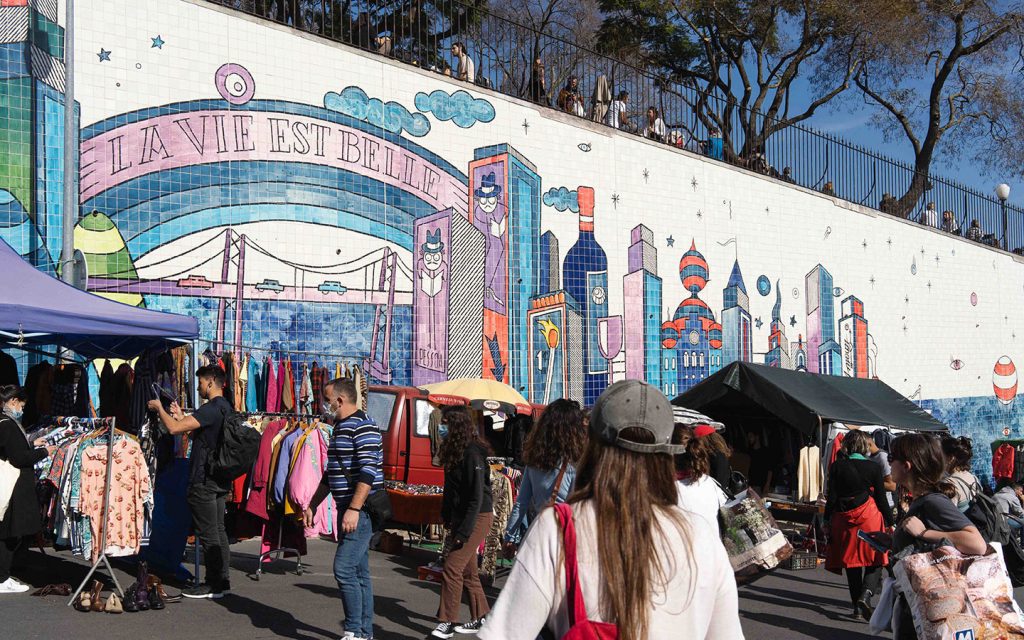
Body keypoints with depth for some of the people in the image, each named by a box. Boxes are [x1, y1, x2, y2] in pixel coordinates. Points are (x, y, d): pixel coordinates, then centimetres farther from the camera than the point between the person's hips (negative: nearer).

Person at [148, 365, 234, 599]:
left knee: (207, 533, -4)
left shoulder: (212, 408, -18)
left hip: (204, 481, -10)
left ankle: (214, 585, 0)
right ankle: (223, 581, 18)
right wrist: (180, 416, 20)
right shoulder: (226, 408, 14)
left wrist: (159, 408, -5)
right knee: (218, 530, 13)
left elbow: (174, 428, -22)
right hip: (220, 480, 10)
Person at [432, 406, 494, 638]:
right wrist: (447, 518, 13)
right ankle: (480, 617, 23)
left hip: (477, 517, -9)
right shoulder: (455, 451, 9)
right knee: (467, 570, 13)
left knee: (452, 568, -11)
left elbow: (477, 496, -21)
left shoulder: (472, 453, -19)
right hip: (461, 516, 9)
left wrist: (463, 531, -22)